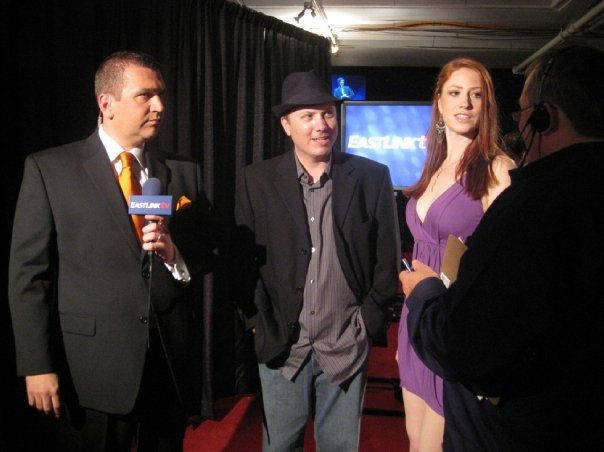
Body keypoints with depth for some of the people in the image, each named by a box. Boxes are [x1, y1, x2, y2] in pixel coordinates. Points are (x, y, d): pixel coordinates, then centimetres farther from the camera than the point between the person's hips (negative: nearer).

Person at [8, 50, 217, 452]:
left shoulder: (184, 173, 7)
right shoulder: (49, 168, -4)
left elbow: (209, 258, 9)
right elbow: (28, 273, -6)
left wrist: (175, 254, -13)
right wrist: (37, 366, -11)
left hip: (172, 362, 4)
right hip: (95, 369, -3)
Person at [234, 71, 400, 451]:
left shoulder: (372, 177, -2)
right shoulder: (257, 181, -2)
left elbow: (387, 257, 1)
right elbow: (244, 256, 2)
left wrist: (371, 323, -3)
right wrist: (258, 324, -3)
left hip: (347, 346, 0)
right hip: (280, 344, 1)